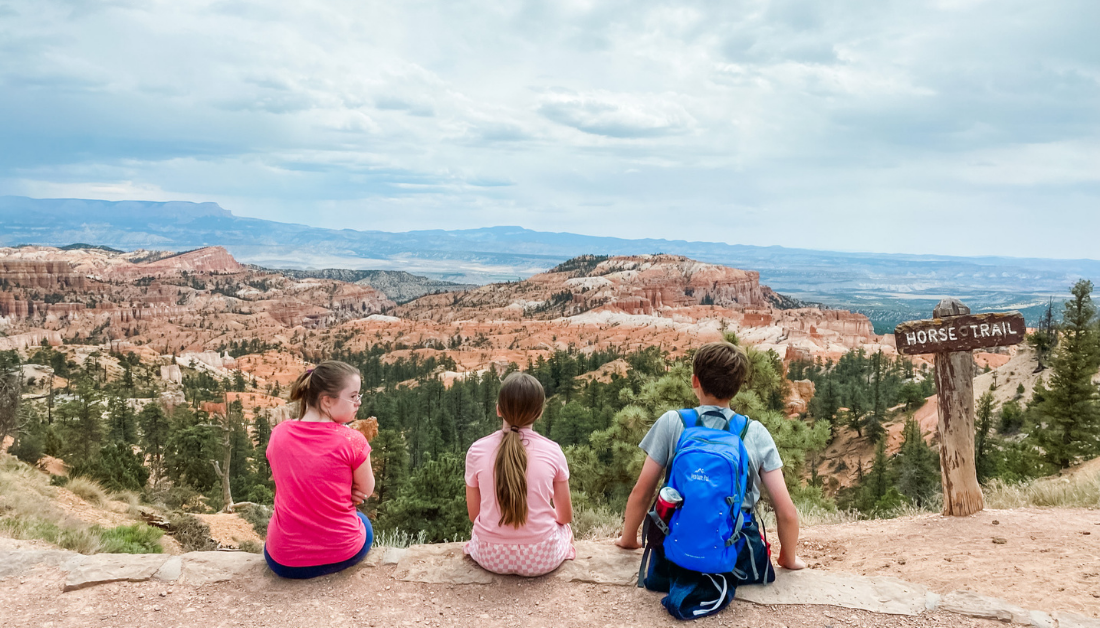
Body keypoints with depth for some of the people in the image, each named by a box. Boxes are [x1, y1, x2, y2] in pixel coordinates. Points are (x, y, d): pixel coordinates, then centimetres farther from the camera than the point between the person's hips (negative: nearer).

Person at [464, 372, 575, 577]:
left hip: (490, 557, 1)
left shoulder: (476, 451, -8)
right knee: (565, 528, 33)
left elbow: (474, 514, 2)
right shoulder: (552, 452, -10)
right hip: (541, 559, -1)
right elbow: (566, 516, 1)